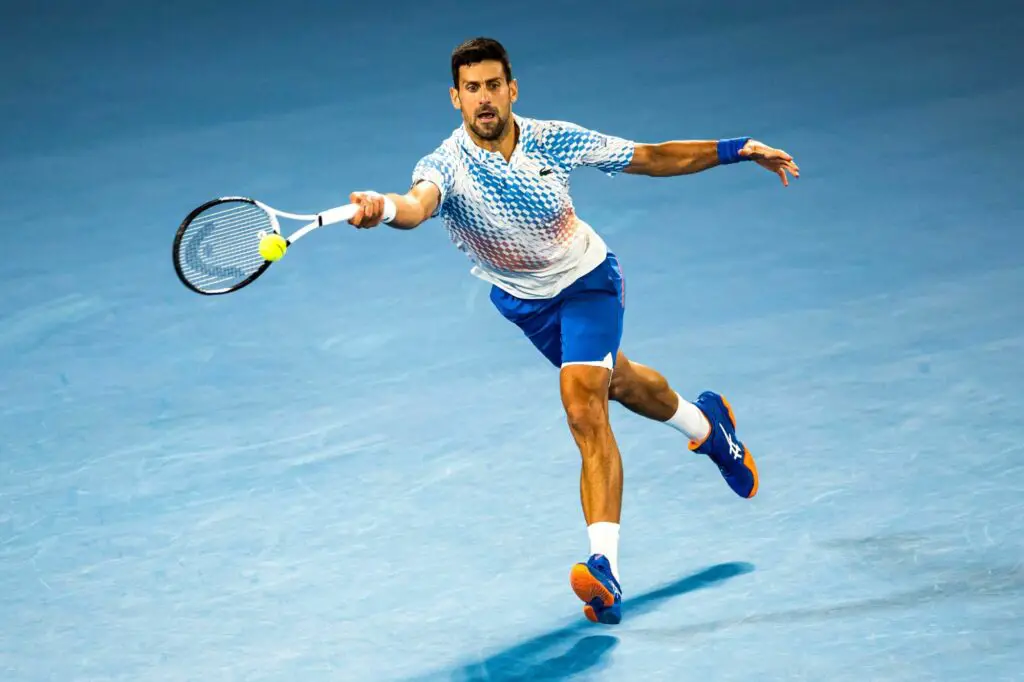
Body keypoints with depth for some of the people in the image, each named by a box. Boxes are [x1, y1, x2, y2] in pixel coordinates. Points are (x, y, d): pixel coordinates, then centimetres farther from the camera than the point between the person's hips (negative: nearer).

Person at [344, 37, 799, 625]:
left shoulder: (555, 141, -24)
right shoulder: (447, 165, -28)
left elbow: (650, 158, -11)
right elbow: (418, 205, -52)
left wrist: (736, 150, -17)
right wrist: (384, 207, -77)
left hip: (587, 280, -3)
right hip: (522, 300, 3)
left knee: (584, 407, -23)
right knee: (615, 382, 25)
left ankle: (605, 566, -30)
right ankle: (704, 423, 60)